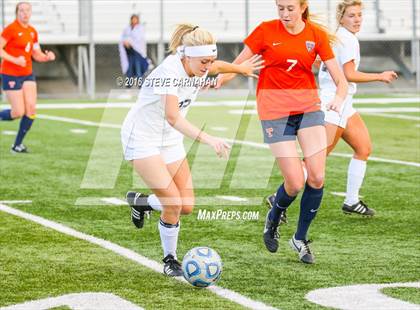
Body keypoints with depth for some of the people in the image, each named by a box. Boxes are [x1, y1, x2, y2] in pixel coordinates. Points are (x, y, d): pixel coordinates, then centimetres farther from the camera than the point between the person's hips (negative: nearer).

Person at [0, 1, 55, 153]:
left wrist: (47, 57, -5)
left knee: (31, 110, -4)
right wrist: (15, 60, -24)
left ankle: (17, 144, 9)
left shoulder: (32, 32, 8)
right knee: (19, 112, -9)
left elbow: (37, 55, 16)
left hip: (27, 74, 6)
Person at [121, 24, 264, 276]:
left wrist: (241, 68, 36)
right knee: (173, 203, -16)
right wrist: (208, 139, -52)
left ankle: (140, 201, 31)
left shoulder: (199, 68, -7)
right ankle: (170, 259, 6)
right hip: (142, 138, -8)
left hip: (170, 140, 8)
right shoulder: (171, 71, -29)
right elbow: (172, 117, -42)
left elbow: (216, 67, 21)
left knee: (187, 206, 3)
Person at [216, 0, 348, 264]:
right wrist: (217, 81, -21)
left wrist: (339, 97, -22)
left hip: (308, 107, 3)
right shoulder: (266, 31, -5)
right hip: (275, 111, -3)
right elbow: (238, 65, -2)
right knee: (295, 183, -10)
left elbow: (340, 79, 0)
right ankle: (273, 221, 24)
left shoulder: (317, 34, 0)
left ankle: (301, 239, 14)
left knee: (317, 176, -7)